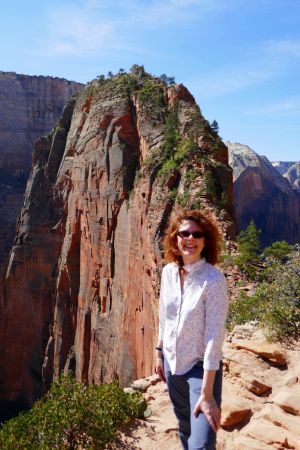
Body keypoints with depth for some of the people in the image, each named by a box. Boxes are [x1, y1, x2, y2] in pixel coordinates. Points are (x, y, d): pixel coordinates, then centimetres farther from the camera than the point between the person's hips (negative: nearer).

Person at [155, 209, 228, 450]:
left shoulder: (214, 280, -23)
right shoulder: (168, 272, -5)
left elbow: (214, 337, -24)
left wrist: (206, 394, -25)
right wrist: (159, 354, 14)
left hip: (202, 367, -5)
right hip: (172, 362, 5)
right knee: (185, 429, 23)